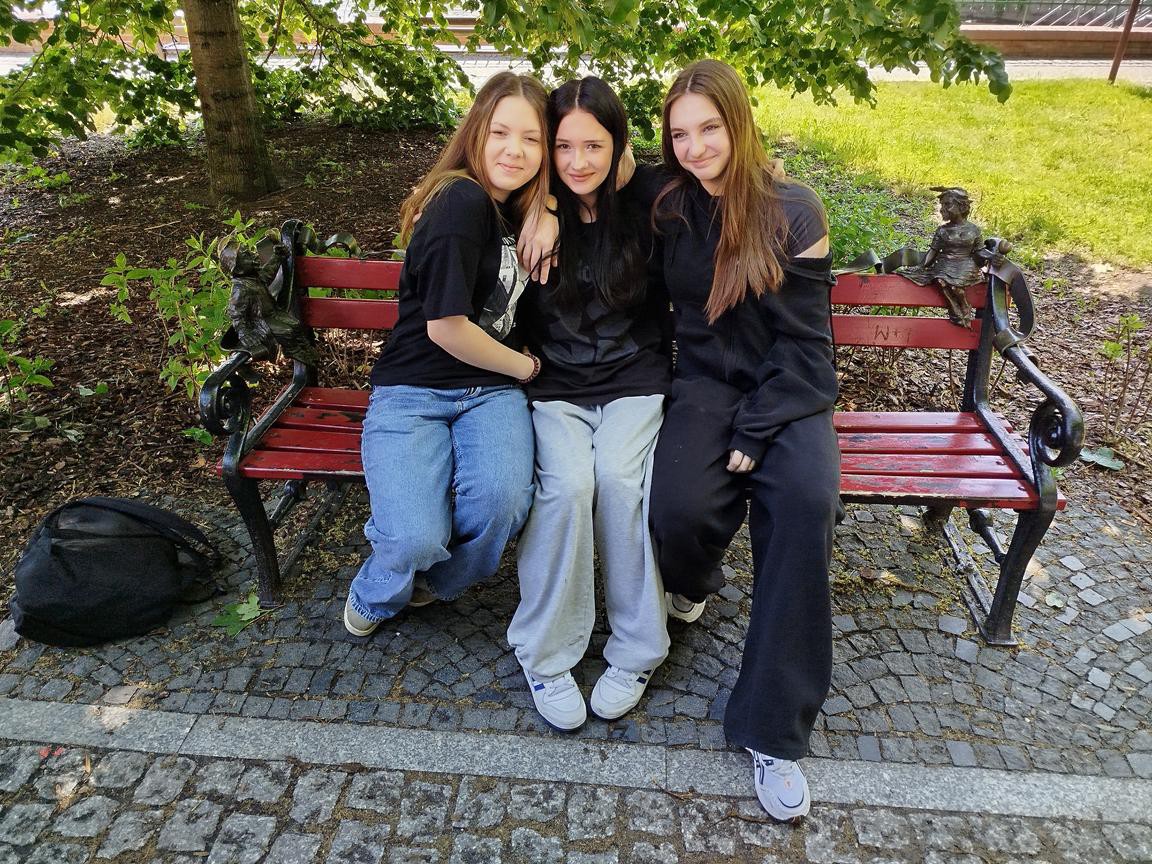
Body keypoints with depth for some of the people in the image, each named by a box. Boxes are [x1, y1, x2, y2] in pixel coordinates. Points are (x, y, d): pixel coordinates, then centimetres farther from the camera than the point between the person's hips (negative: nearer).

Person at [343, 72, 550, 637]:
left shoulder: (512, 206, 10)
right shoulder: (461, 200, -14)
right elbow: (446, 326, -18)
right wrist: (528, 366, -3)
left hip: (491, 391, 6)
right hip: (412, 393, -6)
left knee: (503, 497, -27)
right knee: (417, 539, -26)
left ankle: (435, 582, 9)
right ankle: (377, 596, 15)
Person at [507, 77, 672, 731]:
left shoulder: (644, 213, 1)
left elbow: (665, 305, 9)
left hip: (634, 380, 0)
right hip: (555, 384, 0)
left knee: (619, 479, -28)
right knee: (568, 485, -28)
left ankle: (637, 649, -8)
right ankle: (546, 655, -10)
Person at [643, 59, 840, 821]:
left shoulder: (795, 212, -7)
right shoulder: (671, 205, 2)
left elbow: (804, 341, -8)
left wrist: (754, 435, -16)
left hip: (788, 389, -1)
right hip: (708, 380, 2)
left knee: (806, 502, -31)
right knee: (679, 507, -29)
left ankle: (774, 730, -19)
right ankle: (696, 579, 12)